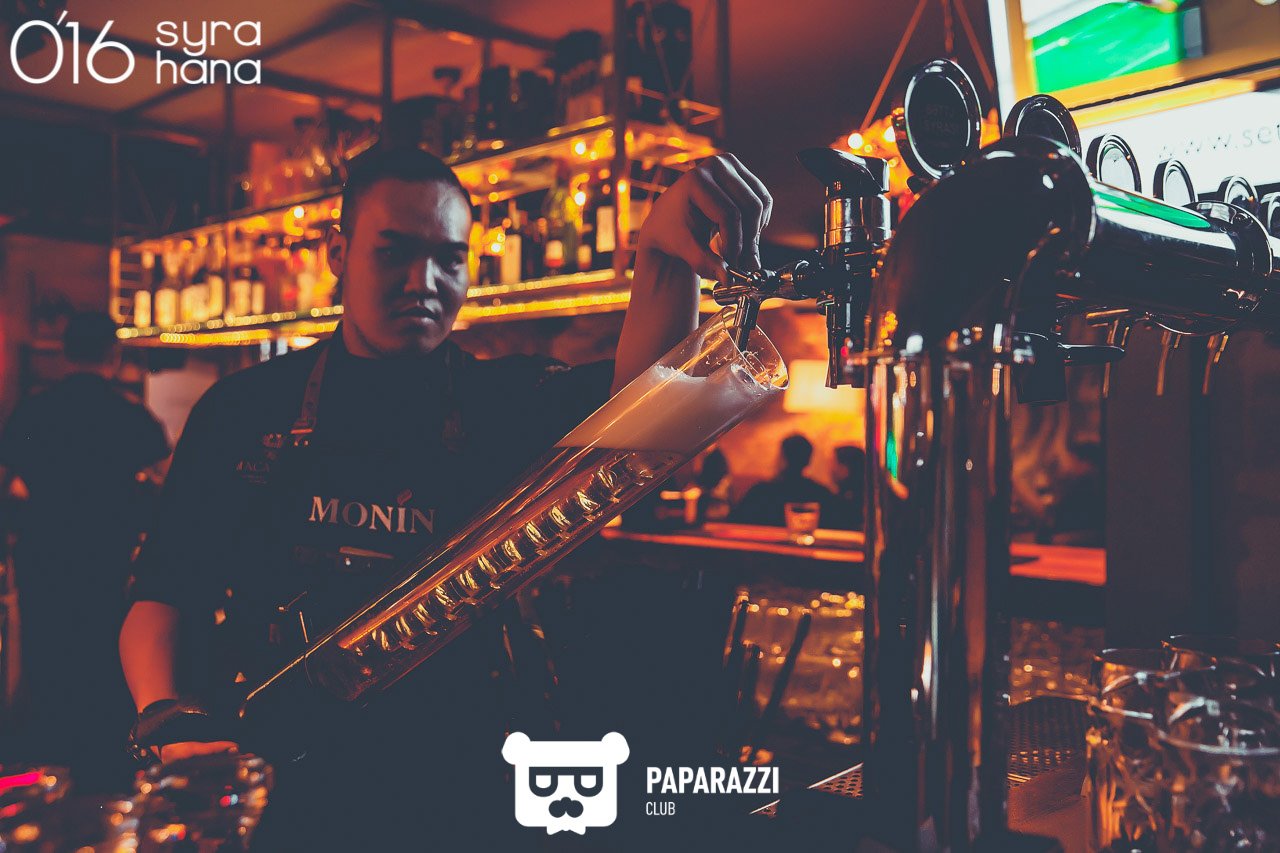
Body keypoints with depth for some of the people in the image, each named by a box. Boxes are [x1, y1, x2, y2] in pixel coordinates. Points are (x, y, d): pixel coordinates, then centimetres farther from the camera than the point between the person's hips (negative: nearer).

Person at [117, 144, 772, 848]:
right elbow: (163, 592, 4)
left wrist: (665, 251, -38)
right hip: (269, 789, 1)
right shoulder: (243, 408, 4)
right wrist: (165, 718, -15)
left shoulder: (505, 403, 1)